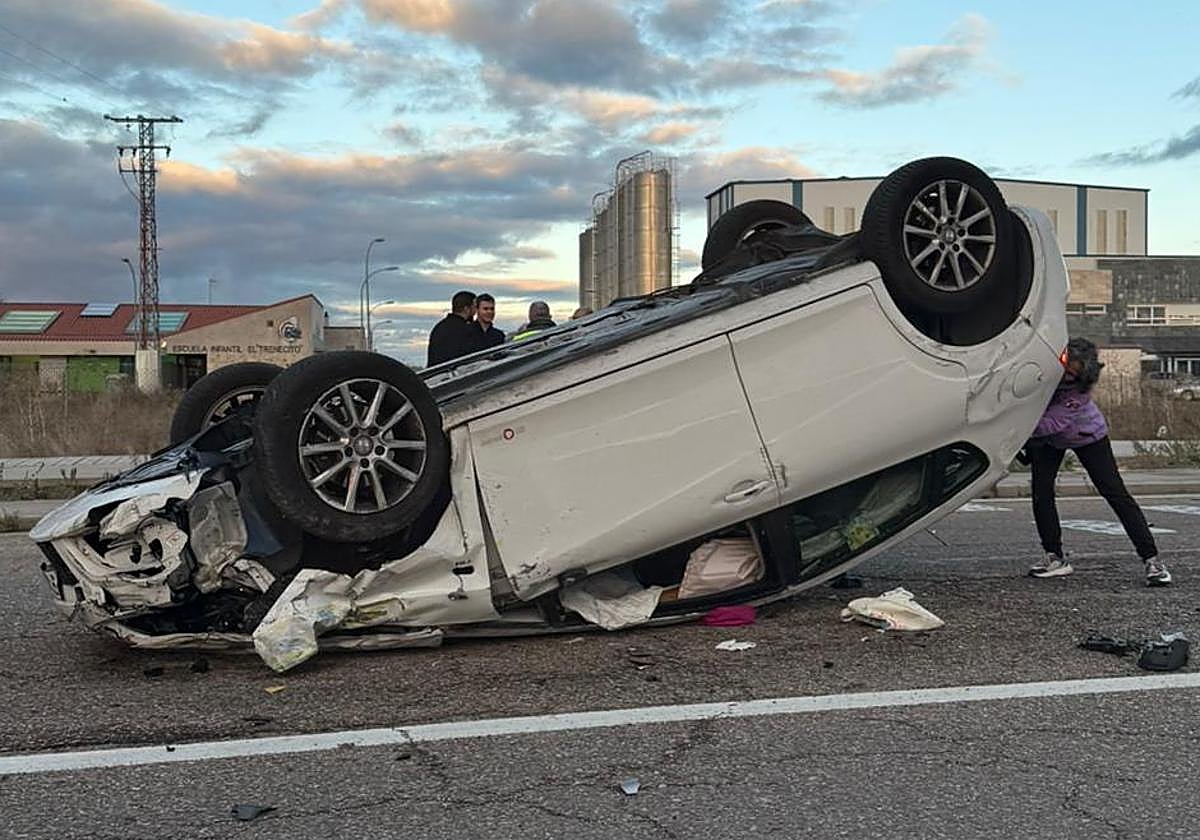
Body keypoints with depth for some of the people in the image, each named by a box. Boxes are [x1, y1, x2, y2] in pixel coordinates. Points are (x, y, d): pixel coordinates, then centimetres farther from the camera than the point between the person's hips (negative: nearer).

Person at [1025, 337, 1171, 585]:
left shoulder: (1080, 390, -36)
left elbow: (1053, 424, -40)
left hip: (1087, 436, -3)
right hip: (1049, 440, 3)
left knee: (1115, 493, -8)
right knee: (1041, 492, -9)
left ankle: (1151, 559, -3)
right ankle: (1055, 558, 5)